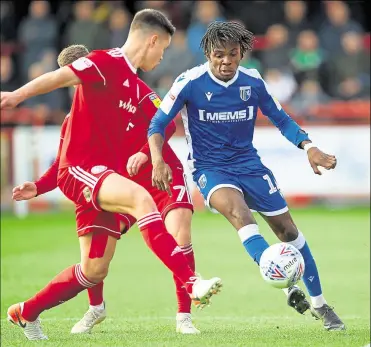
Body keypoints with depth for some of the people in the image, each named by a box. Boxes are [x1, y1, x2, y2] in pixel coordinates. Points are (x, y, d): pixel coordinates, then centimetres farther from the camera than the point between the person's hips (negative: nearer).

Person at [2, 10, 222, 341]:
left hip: (103, 176, 9)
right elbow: (62, 76, -21)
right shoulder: (107, 63, -8)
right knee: (140, 198, -34)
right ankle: (192, 283, -44)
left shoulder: (134, 86, 19)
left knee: (95, 270, 8)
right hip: (80, 168, -9)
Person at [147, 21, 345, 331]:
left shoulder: (253, 82, -4)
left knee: (287, 229, 3)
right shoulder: (190, 83, -14)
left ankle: (320, 305, 18)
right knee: (238, 210, -34)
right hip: (210, 169, -4)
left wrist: (309, 147, -7)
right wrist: (158, 160, -25)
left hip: (248, 164, 4)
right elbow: (158, 124, -8)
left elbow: (281, 120, 8)